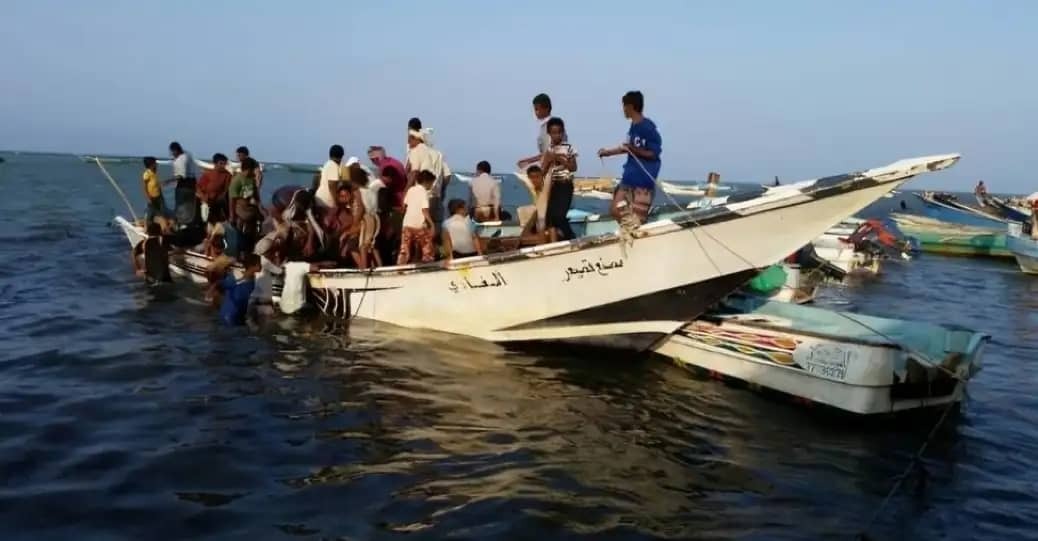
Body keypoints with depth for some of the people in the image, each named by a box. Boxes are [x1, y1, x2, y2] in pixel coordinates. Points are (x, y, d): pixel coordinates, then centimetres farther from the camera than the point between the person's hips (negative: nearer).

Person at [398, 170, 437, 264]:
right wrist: (431, 223, -14)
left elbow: (404, 205, 14)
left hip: (407, 224, 6)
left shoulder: (410, 190, 9)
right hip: (419, 225, -6)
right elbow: (424, 210, -16)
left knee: (405, 250, 6)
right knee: (427, 249, 9)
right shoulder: (424, 192, -9)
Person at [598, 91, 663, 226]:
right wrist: (608, 152, 27)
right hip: (628, 178, 9)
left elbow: (654, 153, -16)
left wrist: (634, 150, -24)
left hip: (644, 181, -9)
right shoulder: (633, 126, 9)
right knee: (616, 210, 11)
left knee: (636, 219, -6)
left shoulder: (648, 127, -16)